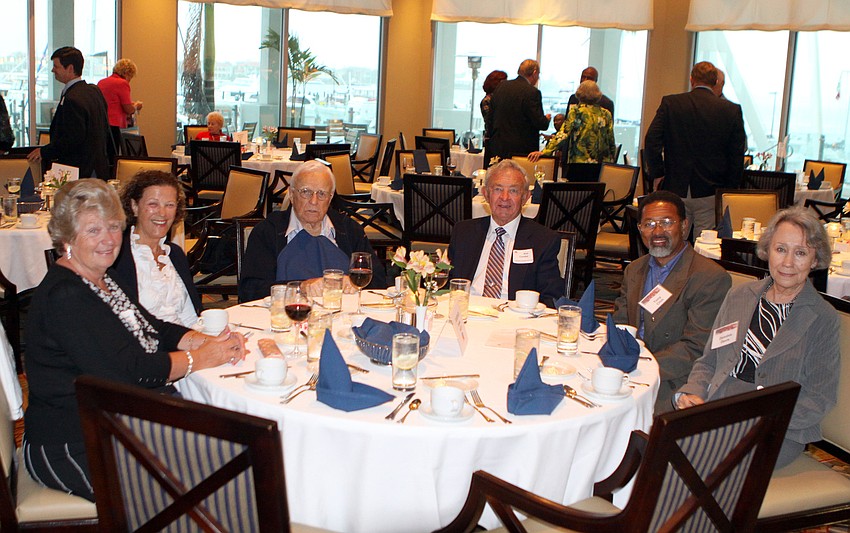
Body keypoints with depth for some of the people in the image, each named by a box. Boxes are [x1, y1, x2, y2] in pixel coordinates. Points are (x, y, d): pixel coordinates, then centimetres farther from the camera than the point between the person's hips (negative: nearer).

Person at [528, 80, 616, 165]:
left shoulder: (575, 111, -3)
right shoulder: (606, 115, 6)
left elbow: (563, 134, -12)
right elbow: (611, 143, 8)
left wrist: (544, 152, -15)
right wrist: (610, 164, 18)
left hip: (578, 162, -3)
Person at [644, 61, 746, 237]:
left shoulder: (670, 103, 0)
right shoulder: (732, 110, 1)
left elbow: (652, 140, -6)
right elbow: (737, 154, 1)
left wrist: (657, 175, 3)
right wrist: (729, 189, 8)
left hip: (675, 189, 0)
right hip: (711, 193, 0)